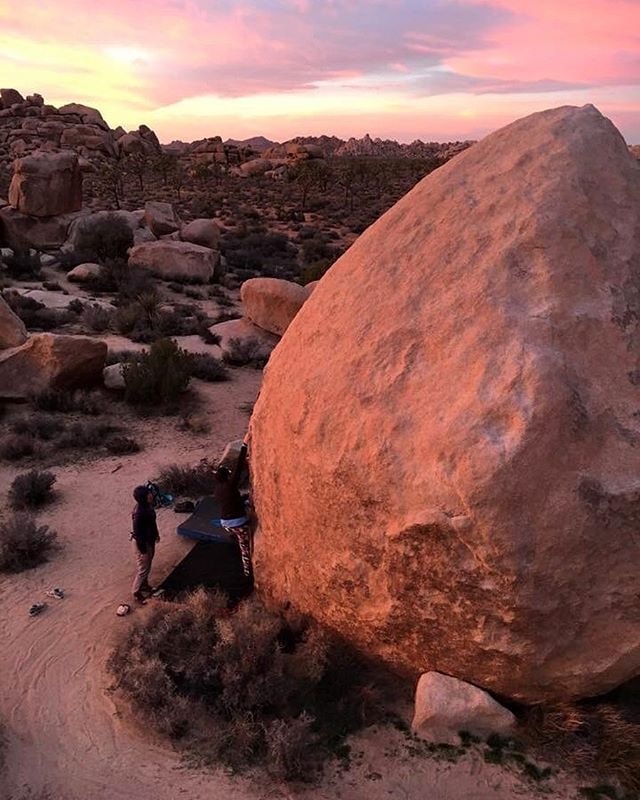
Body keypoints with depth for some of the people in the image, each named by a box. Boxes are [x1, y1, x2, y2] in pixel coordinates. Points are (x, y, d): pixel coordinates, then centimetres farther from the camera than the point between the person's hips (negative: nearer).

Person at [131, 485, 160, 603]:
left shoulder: (147, 506, -7)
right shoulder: (139, 513, -34)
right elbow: (137, 532, -26)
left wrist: (156, 534, 21)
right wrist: (142, 550, -19)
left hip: (149, 540, 9)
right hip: (142, 543, -9)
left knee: (147, 566, 26)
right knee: (143, 569, 7)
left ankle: (144, 585, 47)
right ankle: (136, 593, 27)